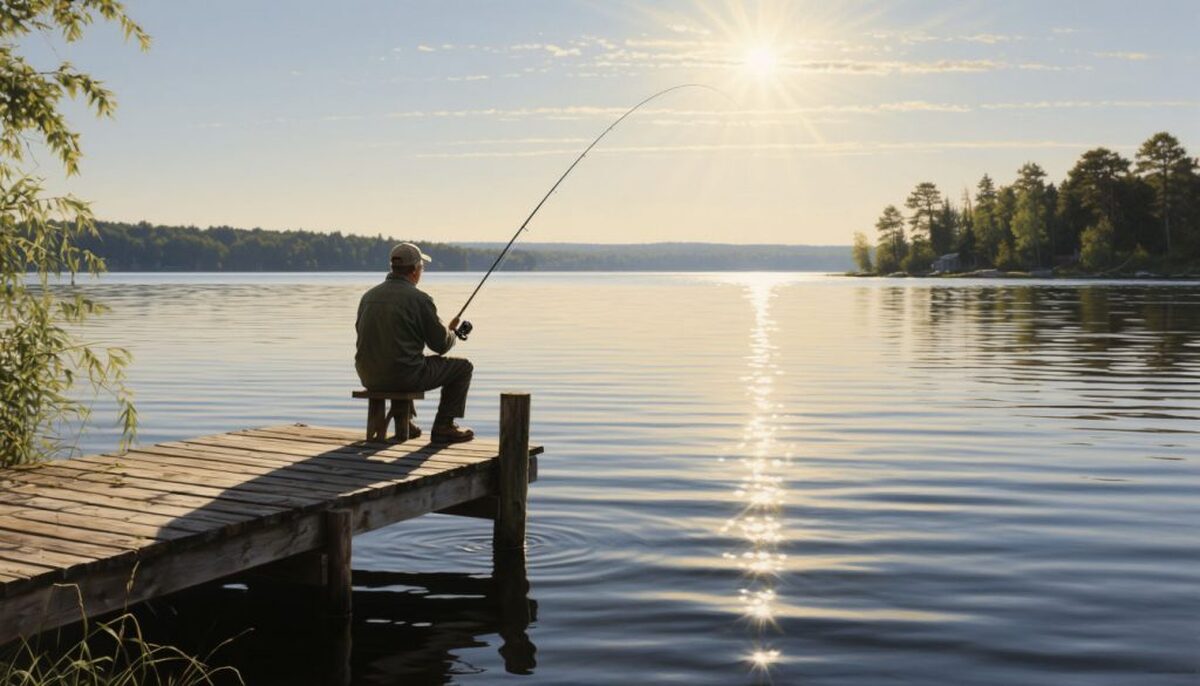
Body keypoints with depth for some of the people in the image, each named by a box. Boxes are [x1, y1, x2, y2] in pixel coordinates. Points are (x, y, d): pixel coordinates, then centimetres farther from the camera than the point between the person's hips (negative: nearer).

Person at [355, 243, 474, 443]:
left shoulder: (368, 296, 6)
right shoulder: (419, 299, -12)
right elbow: (441, 345, -7)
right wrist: (451, 331, 19)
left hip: (369, 379, 7)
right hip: (405, 377, -7)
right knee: (463, 367, 12)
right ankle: (443, 427, 11)